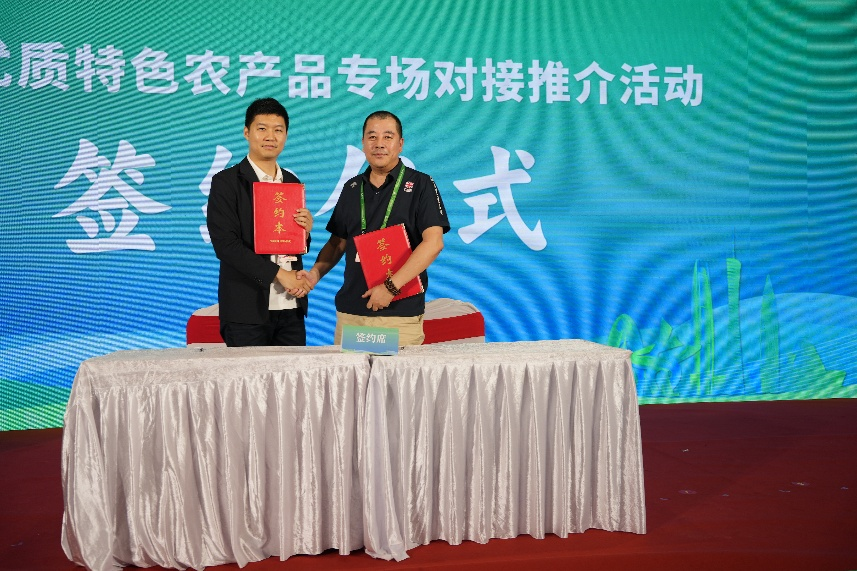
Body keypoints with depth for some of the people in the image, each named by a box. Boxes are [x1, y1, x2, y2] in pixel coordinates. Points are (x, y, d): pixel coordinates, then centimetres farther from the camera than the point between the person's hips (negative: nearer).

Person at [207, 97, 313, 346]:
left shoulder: (293, 183, 14)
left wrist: (305, 233, -4)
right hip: (247, 310, -5)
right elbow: (225, 244, -12)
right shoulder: (226, 182, -2)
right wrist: (278, 274, -15)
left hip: (291, 307, 5)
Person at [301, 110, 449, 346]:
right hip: (350, 311, 4)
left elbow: (433, 242, -12)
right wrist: (315, 273, 0)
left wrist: (391, 286, -18)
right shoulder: (352, 188, 14)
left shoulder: (420, 185, -2)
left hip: (401, 313, -4)